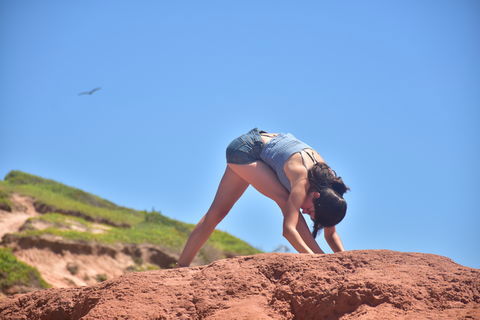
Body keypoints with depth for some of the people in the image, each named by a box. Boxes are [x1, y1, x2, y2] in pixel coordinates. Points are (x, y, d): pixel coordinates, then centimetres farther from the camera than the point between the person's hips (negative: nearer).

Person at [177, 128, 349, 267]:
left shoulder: (329, 184, -15)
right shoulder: (302, 181, -35)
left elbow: (331, 233, -7)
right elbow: (288, 228, -42)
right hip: (245, 148, -7)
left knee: (218, 211, 5)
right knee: (285, 201, -23)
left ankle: (181, 267, 8)